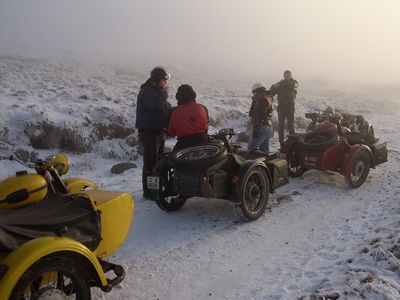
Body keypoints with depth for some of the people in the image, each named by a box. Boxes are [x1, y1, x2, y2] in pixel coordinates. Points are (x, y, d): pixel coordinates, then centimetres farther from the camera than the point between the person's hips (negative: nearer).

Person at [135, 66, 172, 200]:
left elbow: (166, 107, 25)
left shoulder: (158, 91, 17)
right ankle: (148, 191, -1)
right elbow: (156, 104, -32)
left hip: (159, 131, 10)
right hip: (149, 131, -10)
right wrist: (164, 93, -15)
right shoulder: (147, 91, -14)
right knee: (150, 162, -8)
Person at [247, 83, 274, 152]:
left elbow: (260, 116, -20)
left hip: (263, 128, -11)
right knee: (265, 150, 13)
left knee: (251, 149, -14)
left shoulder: (261, 99, -11)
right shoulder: (267, 98, 22)